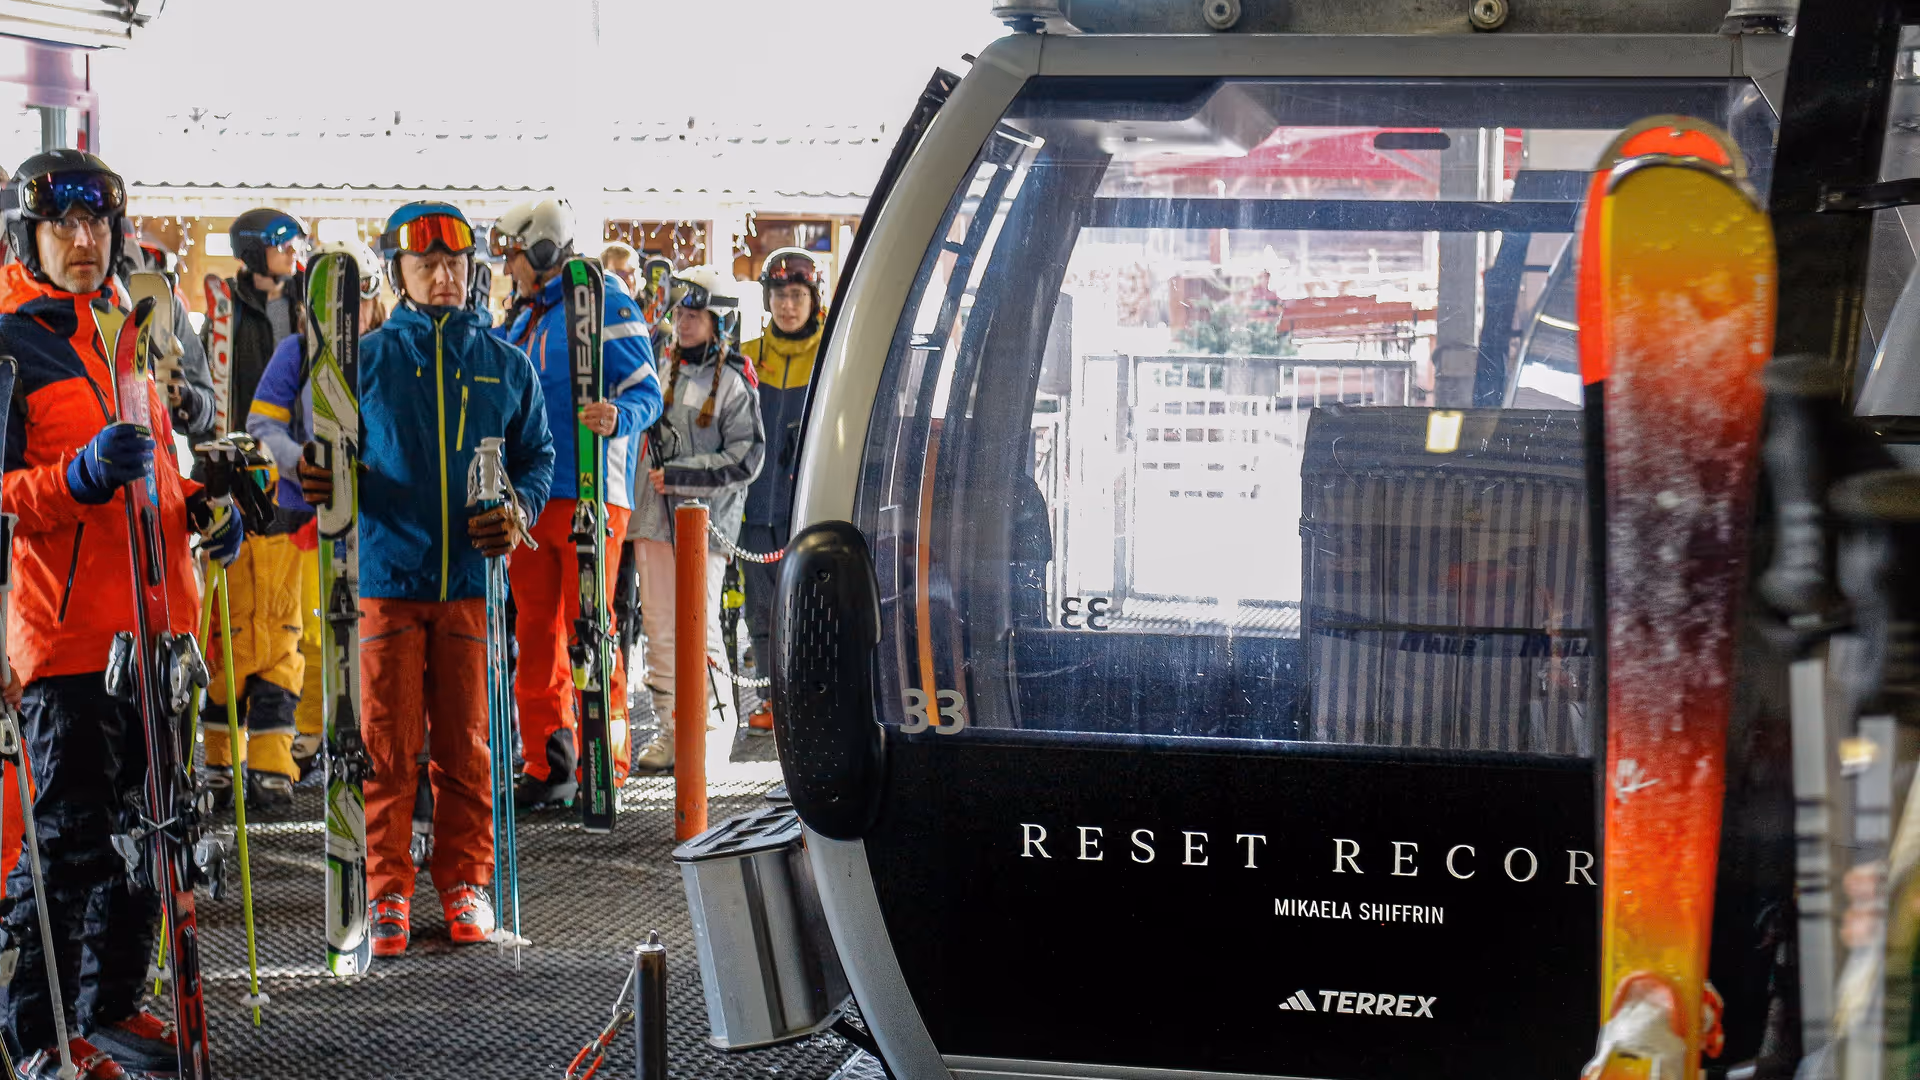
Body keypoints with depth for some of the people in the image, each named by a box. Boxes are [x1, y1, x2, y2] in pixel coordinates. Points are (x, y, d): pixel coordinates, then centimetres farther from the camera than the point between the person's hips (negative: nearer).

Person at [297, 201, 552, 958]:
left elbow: (536, 456, 15)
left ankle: (464, 883, 16)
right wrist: (316, 482, -15)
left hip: (472, 581, 1)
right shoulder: (365, 359, 7)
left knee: (466, 745, 5)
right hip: (386, 576, -1)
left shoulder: (506, 366, 11)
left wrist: (520, 509, -4)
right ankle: (388, 893, 8)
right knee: (387, 745, 0)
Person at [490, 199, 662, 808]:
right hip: (528, 496, 8)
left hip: (588, 496, -7)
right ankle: (547, 768, 12)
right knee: (537, 632, 7)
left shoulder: (605, 303, -5)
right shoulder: (527, 321, 20)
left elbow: (645, 390, -11)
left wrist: (618, 419, -30)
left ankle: (604, 765, 2)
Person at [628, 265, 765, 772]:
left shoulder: (733, 383, -3)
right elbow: (640, 423, 28)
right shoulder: (663, 372, 14)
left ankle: (715, 727, 6)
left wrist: (679, 476, -13)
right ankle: (671, 731, 12)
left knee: (700, 627, -6)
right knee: (660, 628, 6)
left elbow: (745, 460, -9)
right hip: (653, 519, 6)